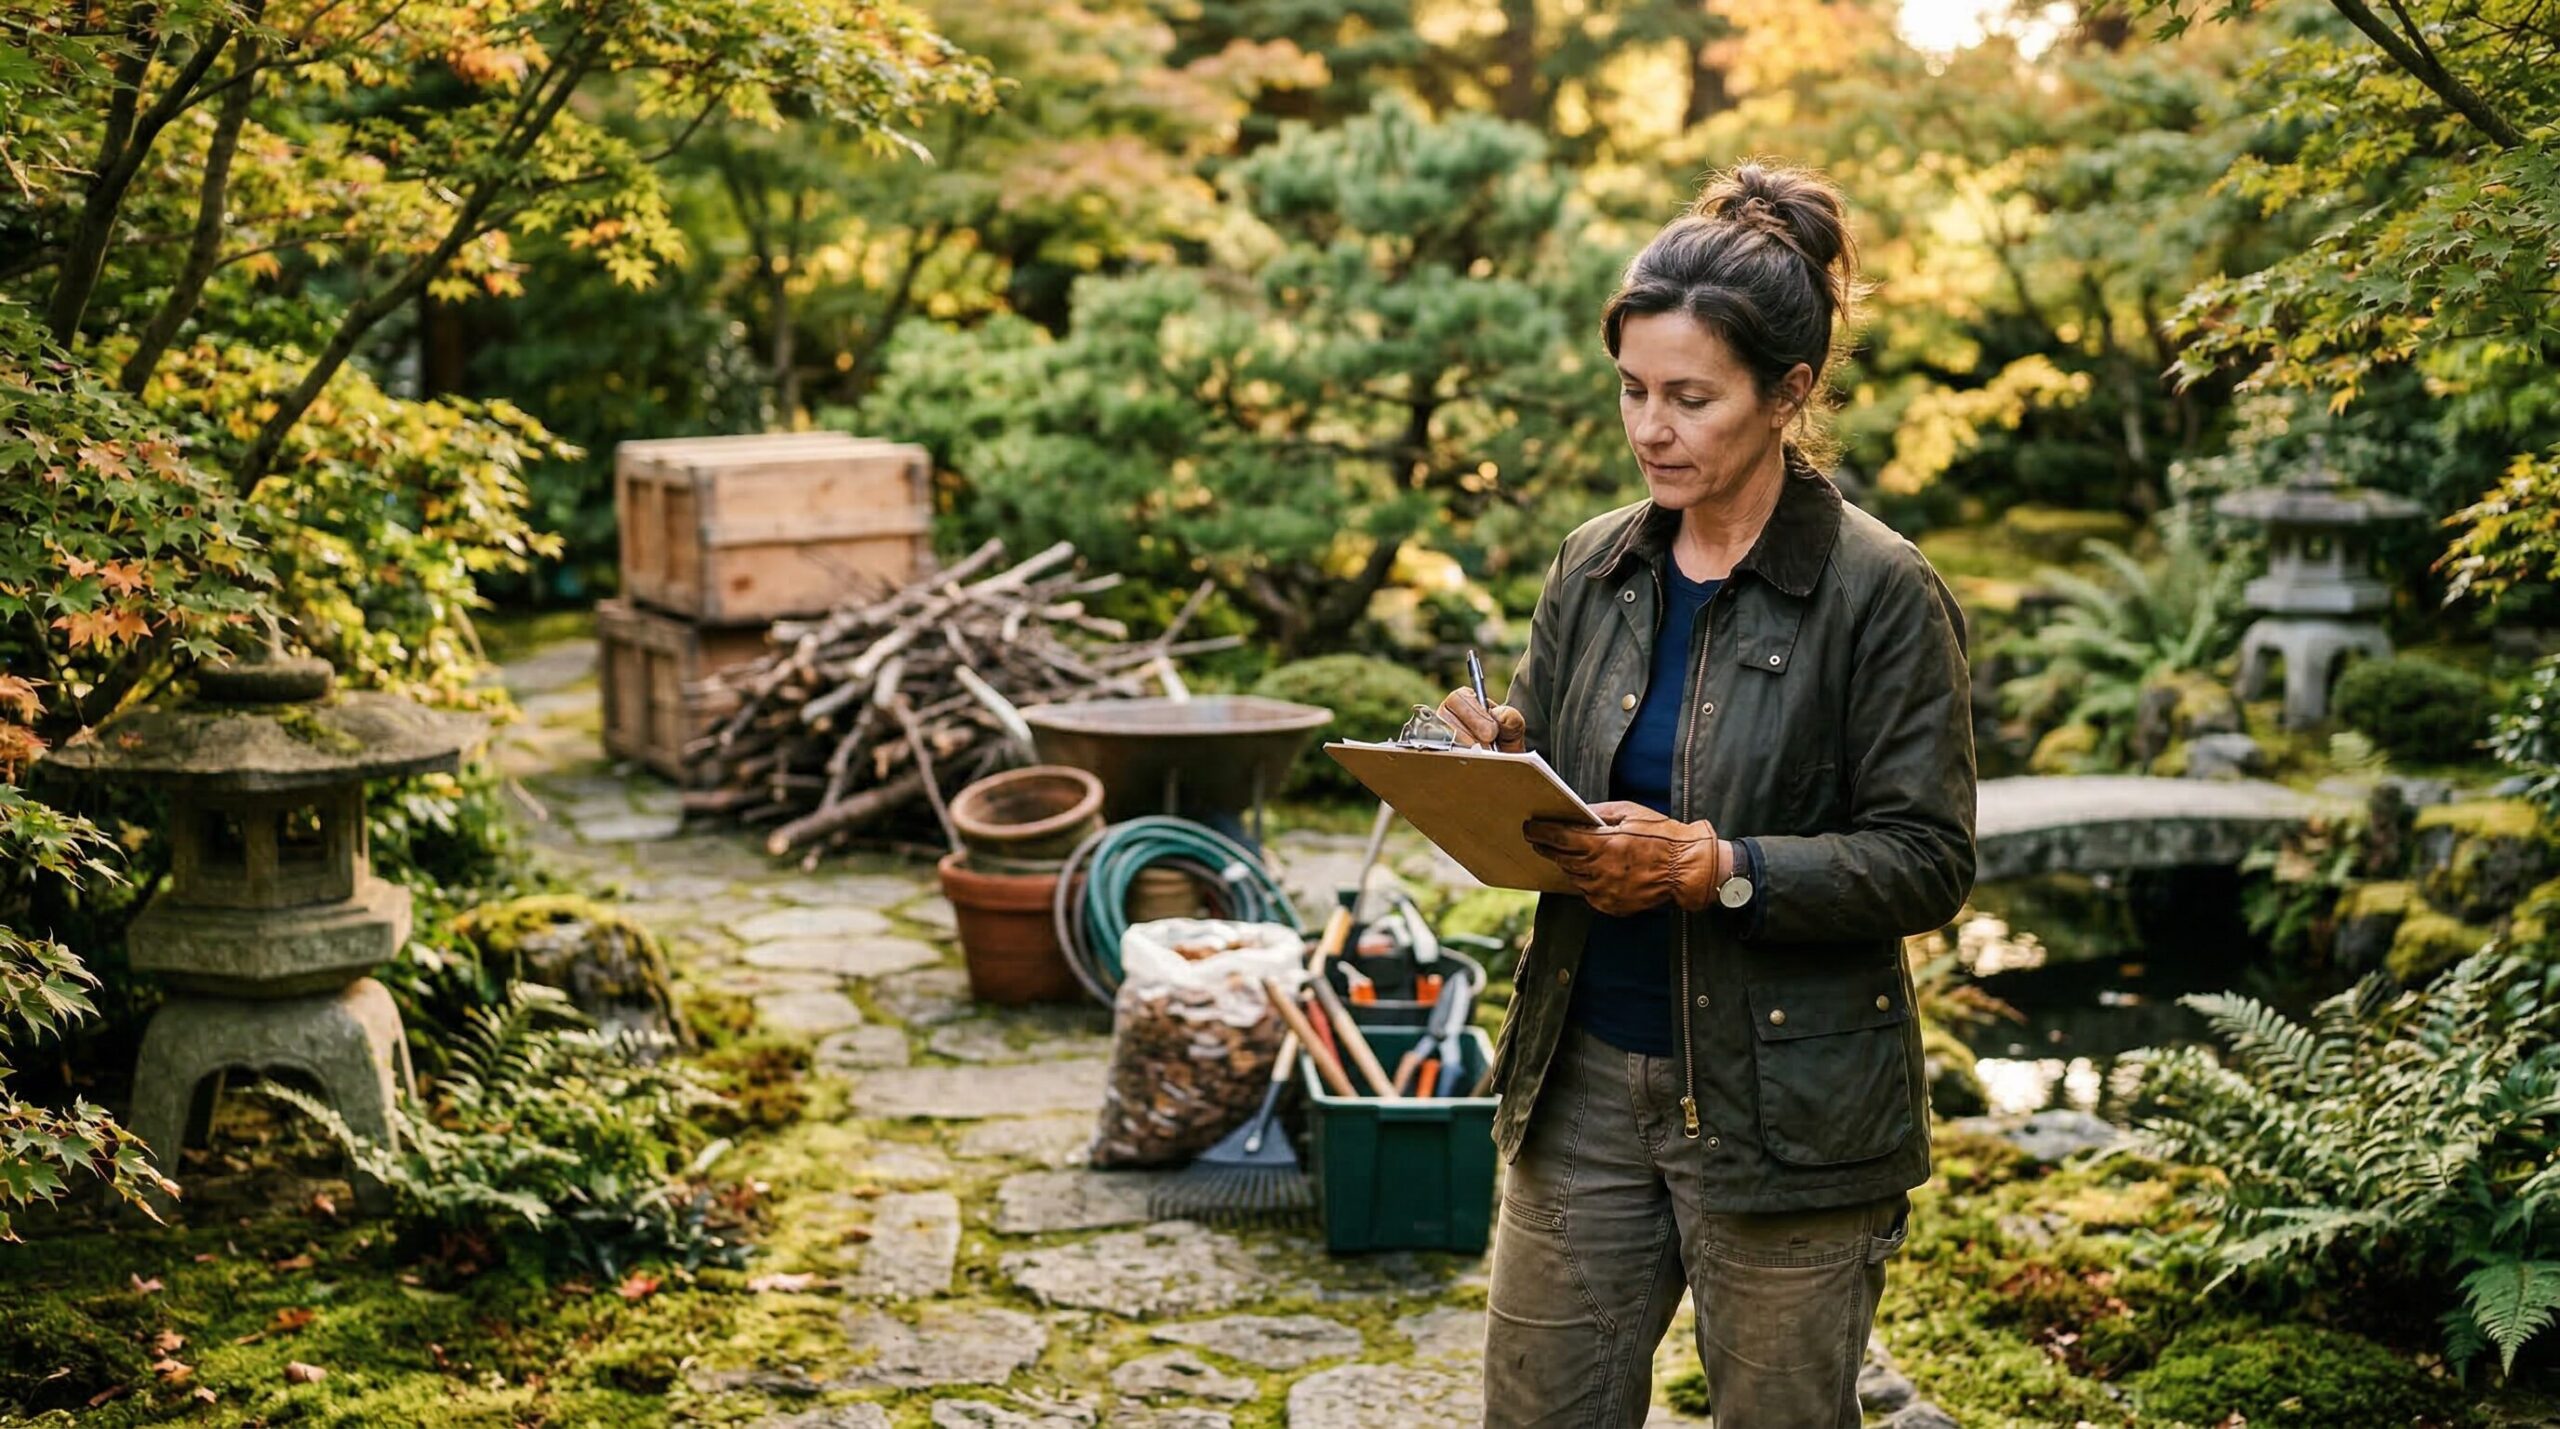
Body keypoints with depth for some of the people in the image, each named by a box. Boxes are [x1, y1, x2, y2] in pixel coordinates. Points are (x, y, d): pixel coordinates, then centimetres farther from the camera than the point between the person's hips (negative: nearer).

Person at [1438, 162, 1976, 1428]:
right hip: (1585, 1085, 5)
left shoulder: (1880, 594, -11)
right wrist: (1497, 769, -10)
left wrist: (1718, 870, -25)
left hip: (1787, 1114, -5)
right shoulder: (1594, 570, 5)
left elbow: (1927, 863, -14)